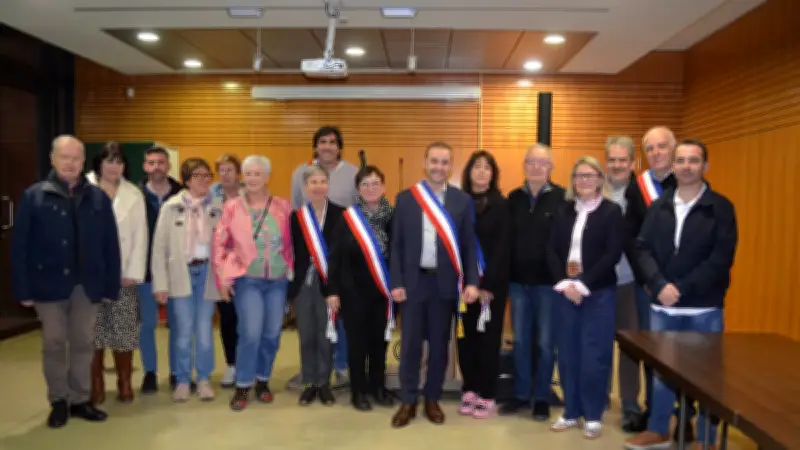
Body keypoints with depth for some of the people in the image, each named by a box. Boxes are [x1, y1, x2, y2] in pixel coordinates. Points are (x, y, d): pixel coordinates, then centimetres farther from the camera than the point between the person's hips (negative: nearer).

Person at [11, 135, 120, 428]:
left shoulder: (98, 198, 3)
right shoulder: (34, 196, -1)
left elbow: (111, 245, 2)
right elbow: (20, 246, -3)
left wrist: (111, 285, -1)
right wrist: (23, 288, -7)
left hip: (87, 285, 1)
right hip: (49, 284, -1)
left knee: (83, 344, 10)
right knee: (54, 344, 9)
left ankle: (80, 400, 23)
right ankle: (58, 401, 24)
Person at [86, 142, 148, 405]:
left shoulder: (134, 194, 6)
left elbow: (140, 236, 3)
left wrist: (134, 273, -5)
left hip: (124, 273, 1)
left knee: (123, 333, 4)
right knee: (93, 332, 4)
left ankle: (124, 383, 16)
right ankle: (96, 385, 16)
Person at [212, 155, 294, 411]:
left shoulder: (283, 206, 2)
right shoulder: (232, 206, -2)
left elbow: (290, 243, 7)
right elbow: (219, 243, 2)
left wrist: (292, 271, 4)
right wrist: (222, 277, -2)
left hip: (278, 280, 2)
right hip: (246, 279, -2)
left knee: (272, 334, 7)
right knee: (251, 334, -10)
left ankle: (262, 380, 28)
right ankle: (243, 386, 10)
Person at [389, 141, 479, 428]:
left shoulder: (462, 200, 2)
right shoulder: (405, 198, 2)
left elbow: (469, 245, 2)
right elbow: (397, 245, 1)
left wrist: (471, 282, -7)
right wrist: (396, 283, -5)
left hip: (445, 283, 0)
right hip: (413, 281, 0)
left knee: (439, 344, 10)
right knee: (410, 344, 6)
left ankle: (432, 399, 26)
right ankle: (408, 401, 20)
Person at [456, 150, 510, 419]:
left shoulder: (501, 205, -2)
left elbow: (502, 248, -6)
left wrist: (487, 283, -13)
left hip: (492, 282, -2)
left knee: (488, 337, 4)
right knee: (466, 336, 7)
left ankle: (487, 396, 14)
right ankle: (469, 391, 19)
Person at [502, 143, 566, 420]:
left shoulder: (562, 198, -7)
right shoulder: (514, 198, 6)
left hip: (548, 281, -3)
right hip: (518, 280, 4)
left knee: (545, 343, 8)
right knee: (520, 340, 12)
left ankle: (542, 398, 23)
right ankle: (521, 394, 26)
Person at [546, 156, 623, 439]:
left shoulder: (612, 211, -1)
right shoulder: (564, 211, 9)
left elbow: (613, 254, -10)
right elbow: (552, 250, 4)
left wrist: (584, 284, -15)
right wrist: (564, 283, -10)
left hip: (599, 293, -3)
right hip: (566, 291, 3)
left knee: (594, 355, 2)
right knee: (568, 353, 7)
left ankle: (593, 415, 17)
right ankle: (571, 412, 21)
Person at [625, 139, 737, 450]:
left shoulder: (720, 207, -3)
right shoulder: (659, 207, 7)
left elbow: (721, 257, -12)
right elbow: (643, 249, 1)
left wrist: (682, 289, -18)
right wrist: (660, 285, -15)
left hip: (704, 309, -3)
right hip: (663, 306, 3)